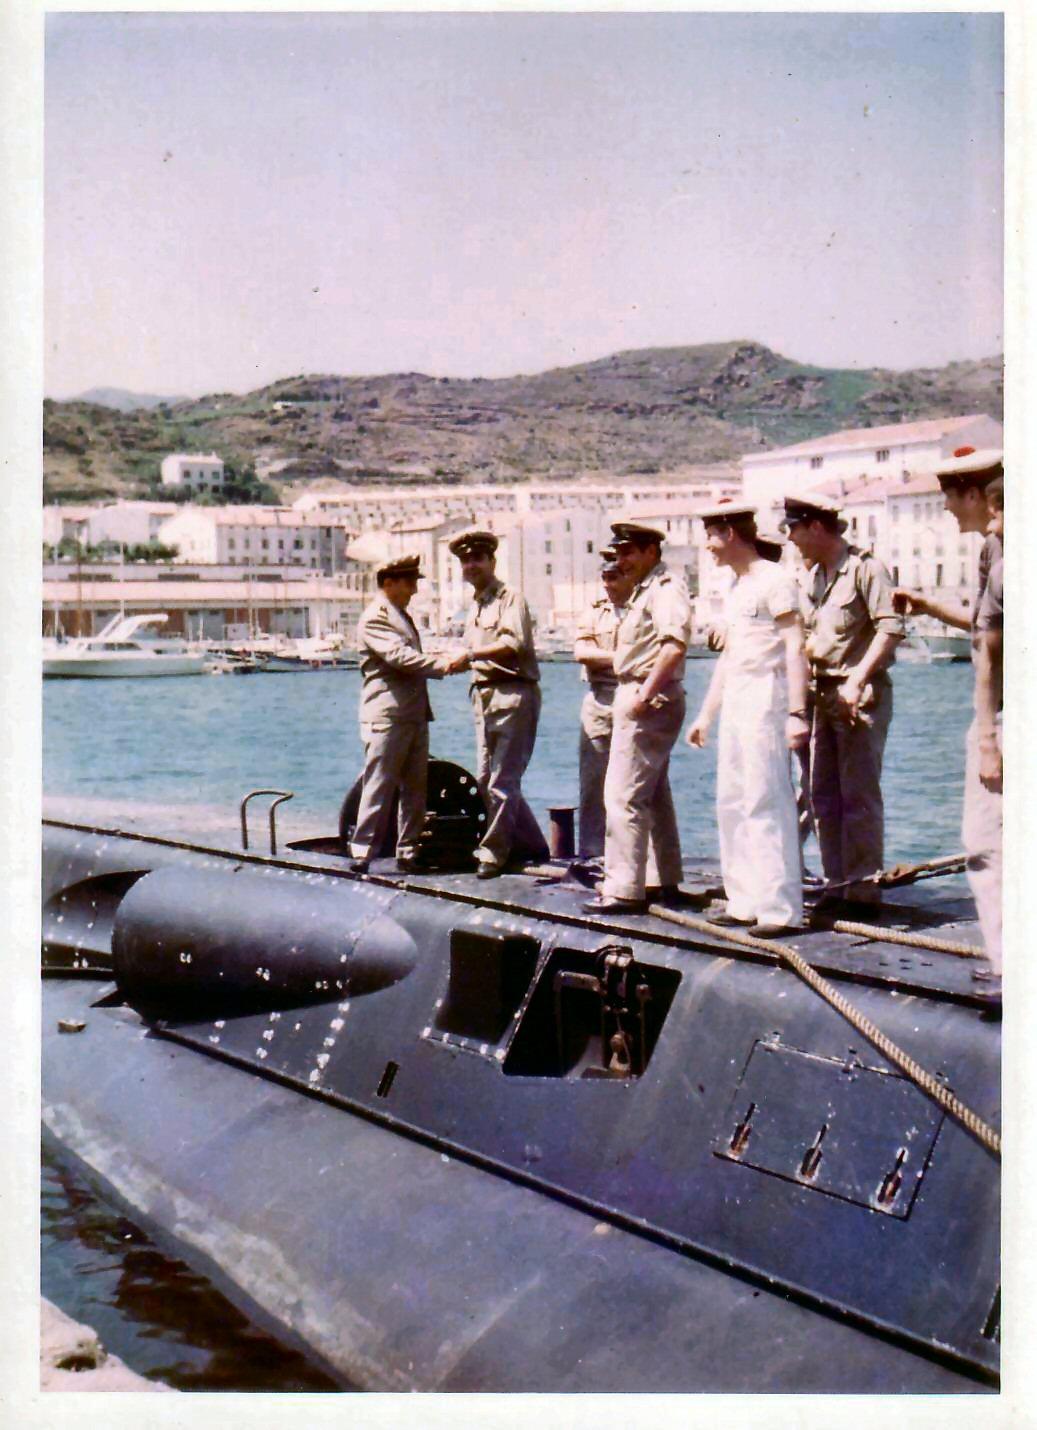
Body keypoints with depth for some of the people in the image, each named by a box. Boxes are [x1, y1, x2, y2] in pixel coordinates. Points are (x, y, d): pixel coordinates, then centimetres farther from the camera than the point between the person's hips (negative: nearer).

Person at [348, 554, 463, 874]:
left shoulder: (402, 616, 22)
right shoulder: (374, 618, -8)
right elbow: (399, 656, -22)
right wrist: (442, 665, -28)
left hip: (414, 716, 9)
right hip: (387, 717, -9)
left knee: (415, 788, 8)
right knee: (379, 786, -8)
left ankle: (407, 853, 14)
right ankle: (362, 853, -3)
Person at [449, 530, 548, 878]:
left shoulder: (509, 597, -5)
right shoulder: (475, 607, 21)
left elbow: (515, 643, -21)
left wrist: (470, 654, -22)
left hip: (512, 694, -9)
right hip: (484, 696, 9)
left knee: (502, 781, -7)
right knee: (485, 779, 12)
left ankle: (493, 853, -1)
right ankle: (531, 845, 23)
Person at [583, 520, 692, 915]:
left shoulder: (666, 588, -13)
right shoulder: (643, 590, 19)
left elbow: (674, 644, -26)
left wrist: (644, 694, -26)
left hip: (649, 701, -11)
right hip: (636, 697, 11)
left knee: (623, 794, -12)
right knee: (654, 795, 16)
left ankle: (623, 889, -10)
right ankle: (667, 882, 25)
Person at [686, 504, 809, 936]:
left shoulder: (774, 580, -9)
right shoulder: (736, 587, 18)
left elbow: (795, 648, -15)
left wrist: (797, 712, -23)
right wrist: (705, 715, 25)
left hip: (766, 697, -9)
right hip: (735, 700, 9)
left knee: (766, 801, -9)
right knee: (731, 802, 10)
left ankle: (780, 908, -5)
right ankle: (745, 901, 17)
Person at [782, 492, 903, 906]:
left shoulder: (865, 567, -10)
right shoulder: (813, 574, 15)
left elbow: (891, 628, -18)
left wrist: (857, 681, -22)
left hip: (861, 696, -8)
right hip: (823, 694, 8)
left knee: (860, 795, -5)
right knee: (823, 796, 9)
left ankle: (863, 889, 1)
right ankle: (836, 884, 18)